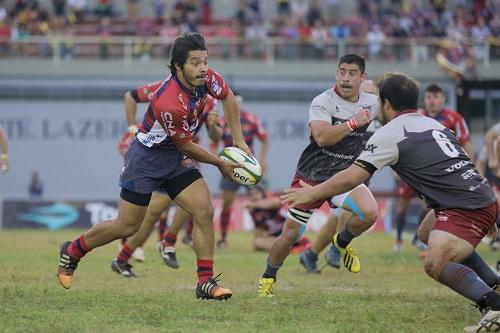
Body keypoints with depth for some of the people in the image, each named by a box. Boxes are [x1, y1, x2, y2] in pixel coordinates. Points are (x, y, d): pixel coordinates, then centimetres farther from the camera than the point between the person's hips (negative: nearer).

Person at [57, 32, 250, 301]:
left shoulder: (205, 78, -13)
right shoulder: (169, 103, -35)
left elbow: (227, 96, 11)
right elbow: (187, 147, -19)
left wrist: (239, 140, 6)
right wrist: (220, 164, -5)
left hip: (174, 157, 7)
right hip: (147, 157, -7)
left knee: (204, 211, -9)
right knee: (127, 226, 1)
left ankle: (206, 283, -5)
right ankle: (71, 252, 25)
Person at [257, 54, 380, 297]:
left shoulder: (371, 103, -1)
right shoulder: (322, 102, -18)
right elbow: (322, 137, -34)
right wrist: (353, 123, -37)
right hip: (312, 175, -3)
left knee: (369, 213, -26)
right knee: (290, 235, -2)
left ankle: (343, 242, 7)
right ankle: (268, 277, 25)